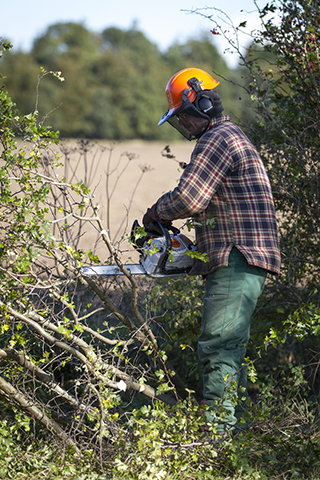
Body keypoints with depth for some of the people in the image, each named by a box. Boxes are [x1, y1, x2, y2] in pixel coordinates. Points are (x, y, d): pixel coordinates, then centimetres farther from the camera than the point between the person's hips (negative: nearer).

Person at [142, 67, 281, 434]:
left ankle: (214, 431, -16)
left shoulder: (217, 139, -11)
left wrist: (153, 217, -1)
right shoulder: (231, 137, 24)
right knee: (228, 349, 15)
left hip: (238, 263, -11)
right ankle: (230, 424, 21)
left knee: (217, 348, -14)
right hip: (237, 263, 11)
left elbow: (188, 198, -19)